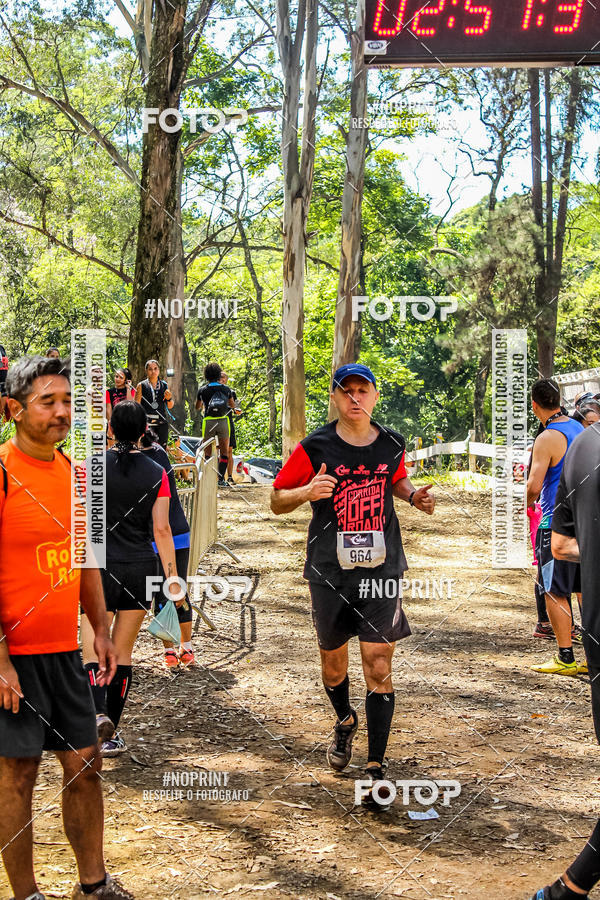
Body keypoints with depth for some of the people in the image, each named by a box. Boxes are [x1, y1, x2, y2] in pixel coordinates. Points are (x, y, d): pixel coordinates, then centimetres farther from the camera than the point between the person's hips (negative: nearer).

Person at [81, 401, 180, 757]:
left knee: (94, 650, 2)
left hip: (103, 566, -2)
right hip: (142, 567, 2)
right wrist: (172, 576, 3)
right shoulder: (156, 473, 0)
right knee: (123, 652, 11)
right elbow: (162, 529, -2)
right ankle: (113, 734, 13)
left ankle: (99, 712, -24)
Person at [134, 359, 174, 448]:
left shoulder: (164, 385, 11)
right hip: (146, 423, -3)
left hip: (161, 423, 3)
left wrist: (169, 398, -4)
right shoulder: (142, 386, 3)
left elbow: (170, 407, 17)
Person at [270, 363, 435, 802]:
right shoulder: (316, 447, -5)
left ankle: (376, 768, -3)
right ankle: (345, 721, 47)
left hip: (382, 569, 0)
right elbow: (277, 499, 0)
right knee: (333, 661, 15)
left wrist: (415, 495, 3)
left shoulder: (391, 444, 4)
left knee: (379, 666, -8)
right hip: (330, 570, 0)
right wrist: (308, 491, -20)